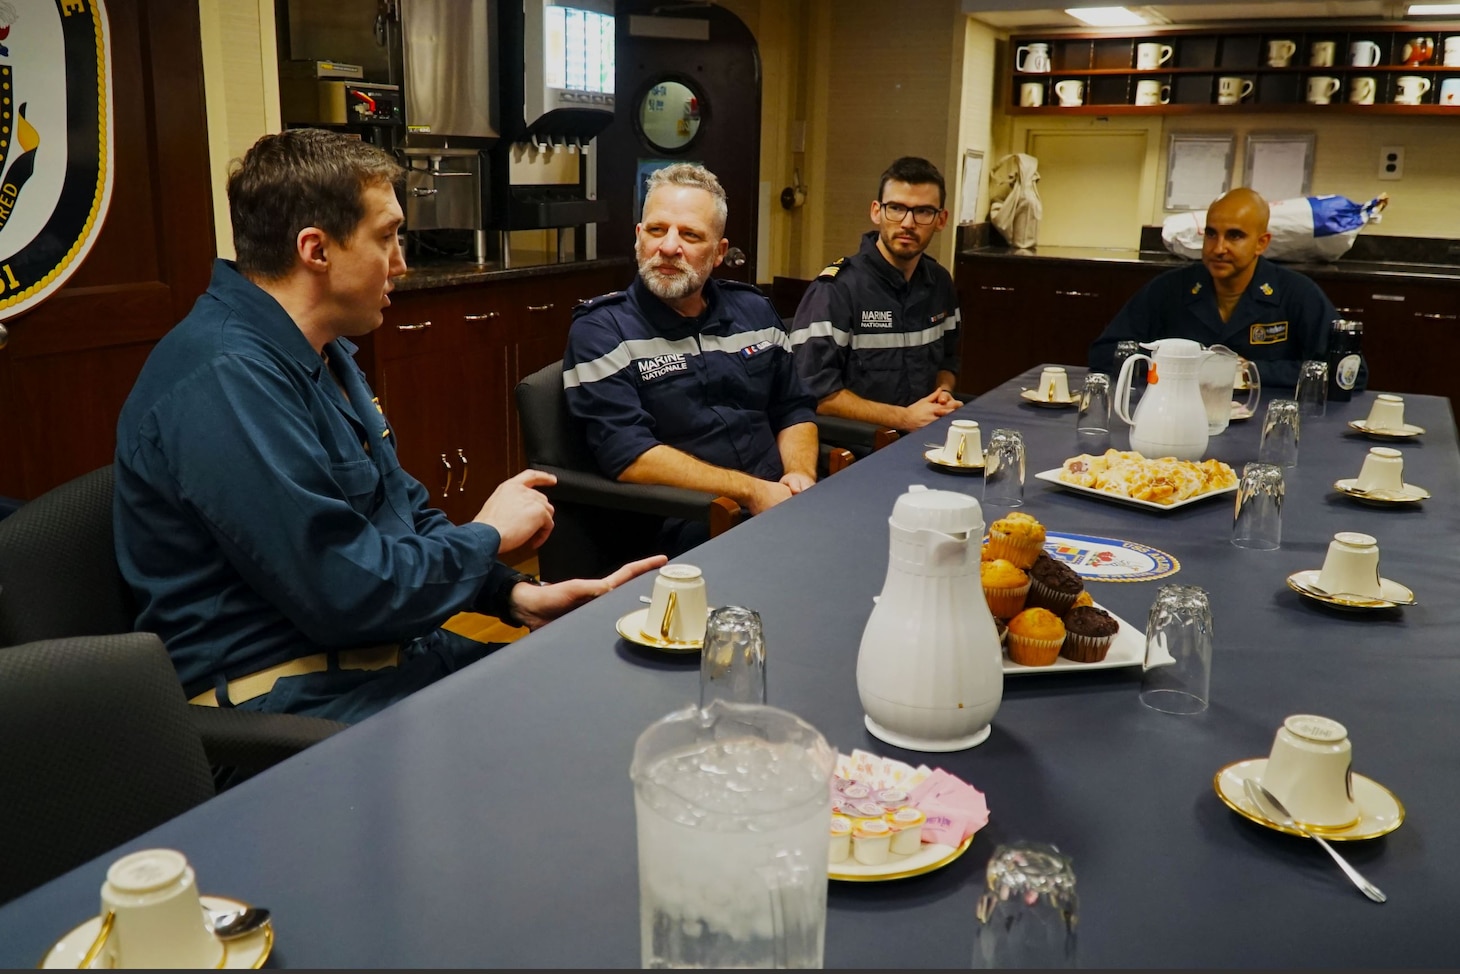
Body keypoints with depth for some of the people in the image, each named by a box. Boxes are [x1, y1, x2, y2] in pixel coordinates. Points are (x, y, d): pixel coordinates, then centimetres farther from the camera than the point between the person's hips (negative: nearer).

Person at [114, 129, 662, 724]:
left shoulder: (323, 355, 11)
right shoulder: (227, 381, -23)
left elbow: (407, 512, 16)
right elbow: (347, 591, -25)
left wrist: (516, 595, 0)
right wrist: (487, 534, -9)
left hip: (387, 653, 9)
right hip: (289, 698, -9)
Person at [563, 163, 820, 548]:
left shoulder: (754, 311, 14)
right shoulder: (600, 330, -4)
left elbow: (795, 410, 21)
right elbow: (630, 456, -14)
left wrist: (799, 475, -2)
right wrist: (752, 491, -16)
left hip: (777, 505, 7)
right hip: (681, 529, -7)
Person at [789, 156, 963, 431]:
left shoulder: (939, 282, 10)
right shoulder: (836, 288, -12)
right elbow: (815, 392, -17)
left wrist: (943, 393, 1)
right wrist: (904, 419, -16)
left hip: (929, 438, 5)